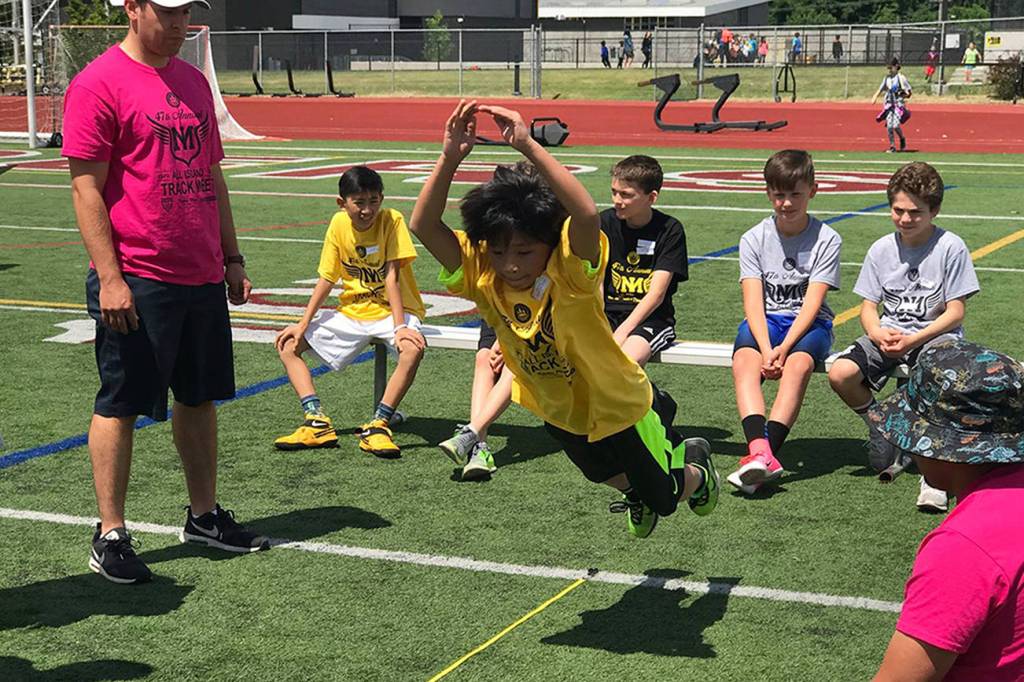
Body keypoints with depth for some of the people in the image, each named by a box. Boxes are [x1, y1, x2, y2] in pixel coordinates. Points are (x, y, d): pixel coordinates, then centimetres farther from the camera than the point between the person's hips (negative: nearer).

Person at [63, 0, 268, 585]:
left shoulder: (194, 82, 14)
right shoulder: (99, 85, -9)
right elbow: (86, 187, -12)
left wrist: (232, 258, 17)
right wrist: (109, 277, -17)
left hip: (202, 276, 7)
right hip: (135, 281, -7)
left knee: (200, 398, 14)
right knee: (120, 405, 1)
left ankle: (205, 516, 27)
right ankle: (111, 536, 9)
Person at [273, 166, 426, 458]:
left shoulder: (392, 221, -16)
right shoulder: (338, 224, -4)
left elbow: (392, 276, -22)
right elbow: (327, 278, 1)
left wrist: (399, 328, -30)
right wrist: (303, 324, -5)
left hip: (393, 310, -5)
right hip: (352, 312, 5)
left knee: (413, 349, -37)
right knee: (288, 343, -4)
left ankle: (378, 426, -28)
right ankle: (318, 422, -16)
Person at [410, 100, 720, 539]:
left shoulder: (569, 272, -37)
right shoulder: (483, 275, -24)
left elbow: (587, 214, -58)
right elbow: (424, 225, -32)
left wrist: (529, 147, -59)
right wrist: (451, 157, -43)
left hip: (620, 406, -5)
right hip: (559, 414, 5)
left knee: (663, 499, 17)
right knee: (604, 475, 33)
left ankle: (694, 463, 49)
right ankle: (634, 492, 66)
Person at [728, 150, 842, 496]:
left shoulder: (826, 240, -4)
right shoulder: (754, 239, 2)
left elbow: (812, 303, -13)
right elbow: (753, 302, -9)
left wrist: (784, 348, -28)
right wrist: (766, 350, -26)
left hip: (809, 323, -2)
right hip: (765, 320, 2)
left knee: (798, 363, -35)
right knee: (744, 360, -32)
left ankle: (764, 452, -48)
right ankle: (760, 451, -50)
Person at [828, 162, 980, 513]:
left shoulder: (951, 247, -7)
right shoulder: (882, 250, 5)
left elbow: (955, 312, -8)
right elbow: (868, 307, 7)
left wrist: (913, 340, -20)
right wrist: (877, 333, -16)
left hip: (936, 333, -4)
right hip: (890, 333, 4)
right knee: (840, 374, -24)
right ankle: (880, 427, 7)